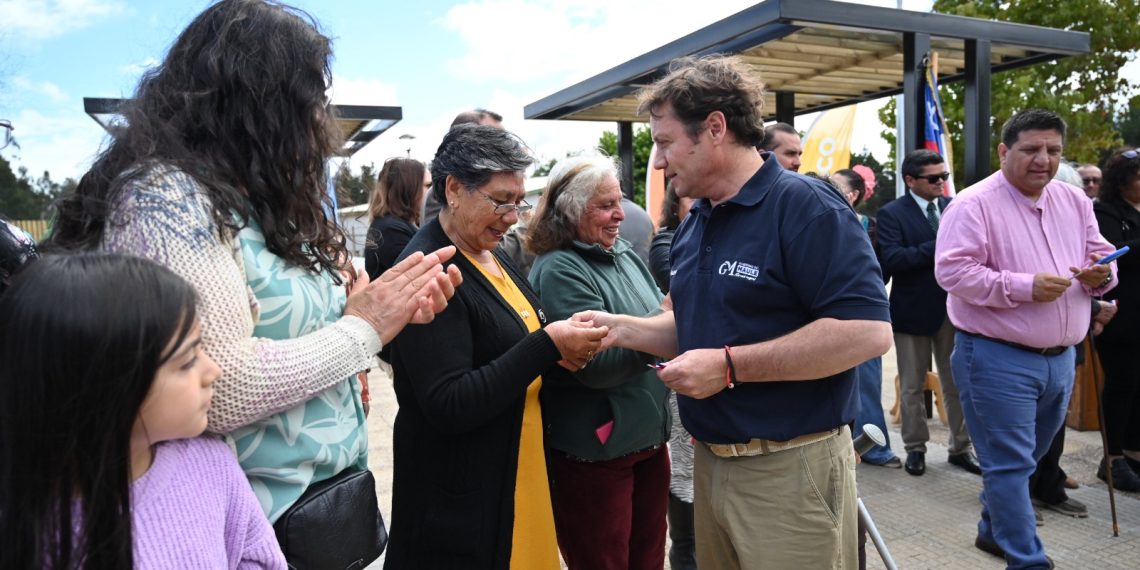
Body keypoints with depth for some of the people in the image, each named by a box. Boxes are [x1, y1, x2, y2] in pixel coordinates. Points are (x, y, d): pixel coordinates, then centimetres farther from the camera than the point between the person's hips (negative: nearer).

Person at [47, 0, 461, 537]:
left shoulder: (253, 199, 7)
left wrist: (394, 307, -3)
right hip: (265, 522, -8)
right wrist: (363, 329, -16)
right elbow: (221, 391, -27)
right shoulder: (166, 198, -19)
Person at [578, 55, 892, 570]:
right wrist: (622, 328, 2)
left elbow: (868, 331, -24)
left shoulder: (805, 207, -16)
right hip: (710, 461, 8)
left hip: (790, 467, -8)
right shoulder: (693, 226, 10)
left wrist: (730, 366, -25)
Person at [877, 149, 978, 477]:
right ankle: (915, 448, 23)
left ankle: (960, 448, 25)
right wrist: (938, 247, -24)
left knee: (957, 384, 11)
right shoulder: (892, 213, -7)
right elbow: (891, 259, -20)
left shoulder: (954, 207, 7)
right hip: (914, 311, -4)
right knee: (912, 386, 9)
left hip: (953, 308, 4)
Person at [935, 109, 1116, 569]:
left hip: (1060, 358, 8)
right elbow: (952, 271, -20)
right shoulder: (973, 204, -13)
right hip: (997, 358, -7)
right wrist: (1024, 287, -25)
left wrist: (1101, 275, -7)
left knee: (1025, 458, 21)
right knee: (1010, 464, -2)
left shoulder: (1074, 202, 10)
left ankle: (994, 531, 39)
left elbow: (1100, 255, 17)